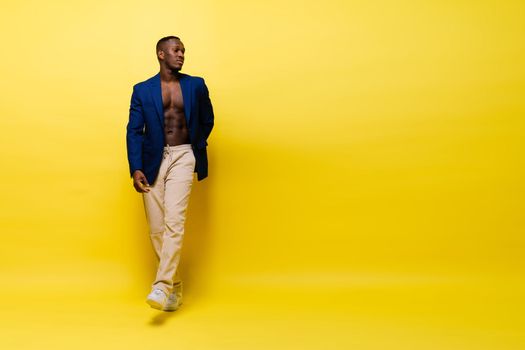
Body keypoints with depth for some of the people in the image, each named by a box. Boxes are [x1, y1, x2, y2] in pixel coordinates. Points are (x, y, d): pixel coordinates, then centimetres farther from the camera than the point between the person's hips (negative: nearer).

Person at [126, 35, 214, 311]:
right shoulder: (142, 90, 6)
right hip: (153, 160, 1)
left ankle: (162, 286, -16)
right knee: (156, 229, 3)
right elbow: (134, 131, 0)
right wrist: (135, 169, -10)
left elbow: (207, 120, 20)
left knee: (174, 222, -17)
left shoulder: (196, 85, 8)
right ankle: (175, 284, 17)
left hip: (182, 157, -1)